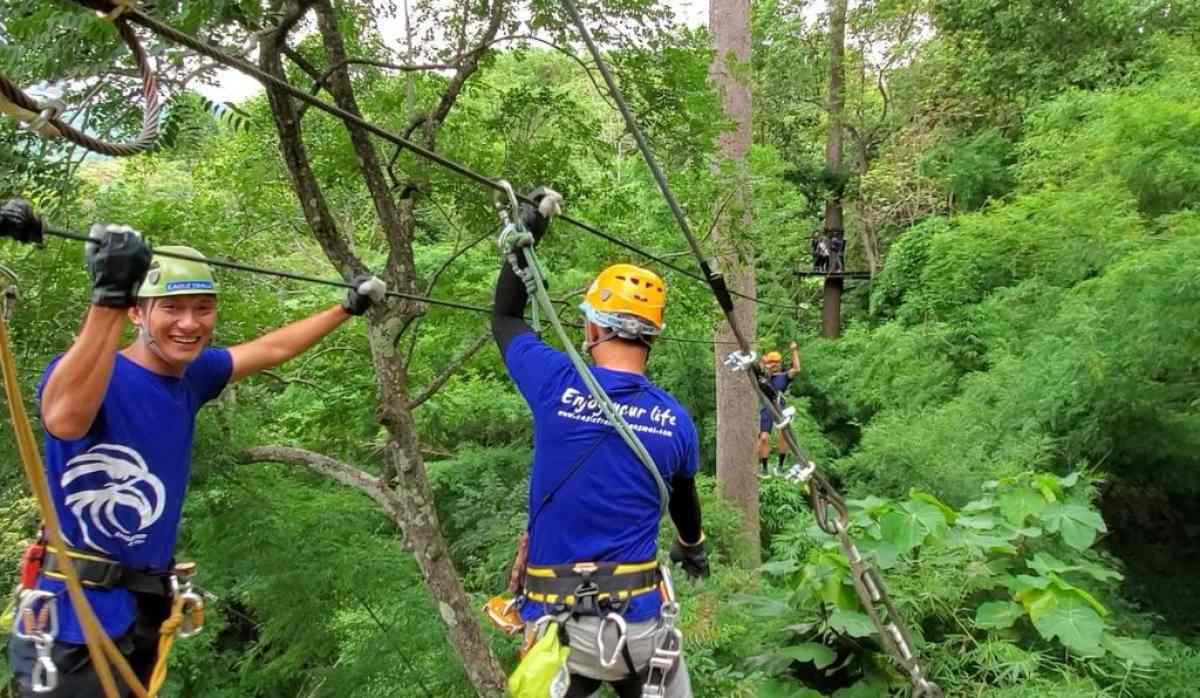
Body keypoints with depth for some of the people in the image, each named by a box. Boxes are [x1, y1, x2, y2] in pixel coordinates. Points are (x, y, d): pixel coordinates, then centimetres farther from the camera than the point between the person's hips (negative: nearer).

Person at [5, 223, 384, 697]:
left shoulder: (192, 374, 2)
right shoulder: (91, 372, -19)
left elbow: (273, 349, 18)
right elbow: (65, 419, -43)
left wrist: (348, 307, 25)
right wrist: (108, 298, -52)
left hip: (150, 608, 7)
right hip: (77, 618, -7)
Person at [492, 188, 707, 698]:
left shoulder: (558, 385, -11)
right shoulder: (676, 420, -2)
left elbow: (505, 318, 9)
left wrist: (526, 233, 15)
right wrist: (693, 548, 40)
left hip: (556, 622, -1)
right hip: (637, 625, 2)